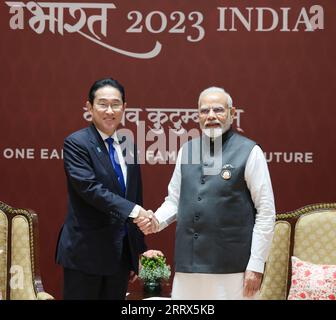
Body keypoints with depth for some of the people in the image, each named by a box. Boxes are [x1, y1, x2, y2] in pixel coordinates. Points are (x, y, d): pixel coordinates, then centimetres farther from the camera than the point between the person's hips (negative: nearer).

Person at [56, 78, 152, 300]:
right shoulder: (76, 143, -7)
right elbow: (89, 187, -20)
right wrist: (133, 210, -27)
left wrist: (139, 251, 15)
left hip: (122, 253, 6)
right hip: (86, 252, -6)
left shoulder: (129, 146, 12)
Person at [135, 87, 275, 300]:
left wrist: (256, 265, -9)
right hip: (188, 266, 4)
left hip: (231, 268, -4)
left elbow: (266, 212, -6)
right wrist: (156, 221, -2)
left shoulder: (249, 152, -4)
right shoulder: (186, 151, 11)